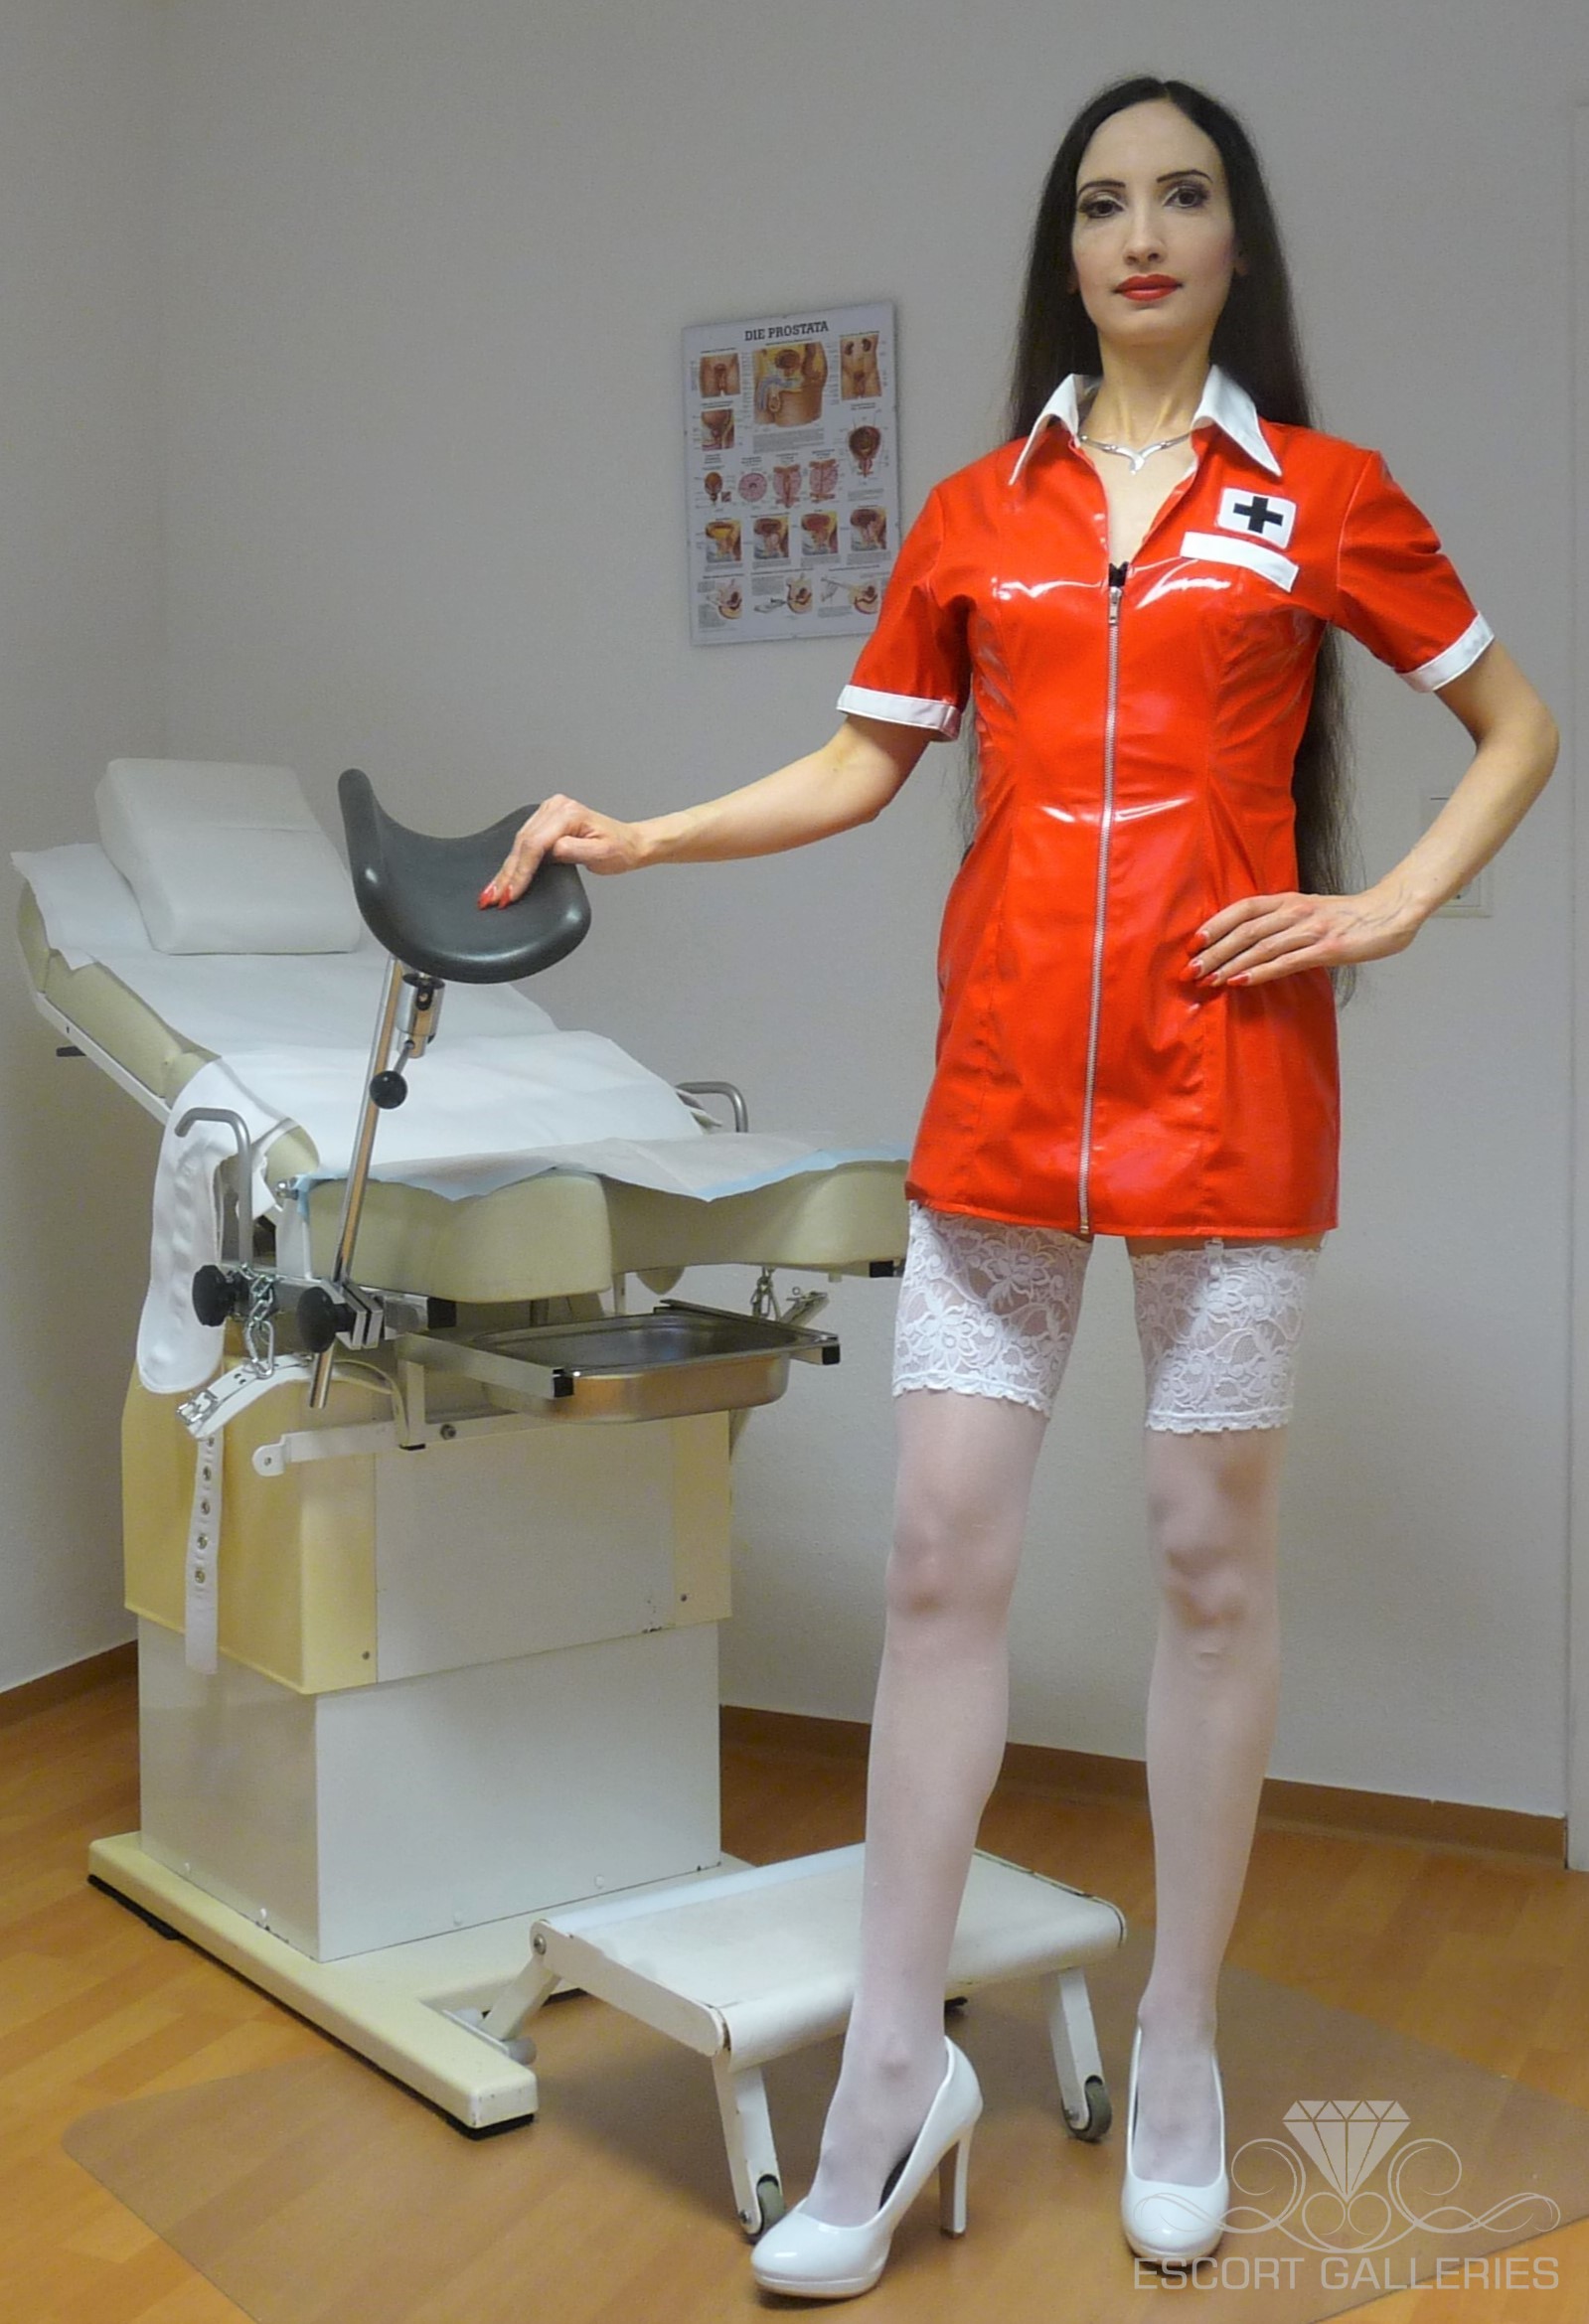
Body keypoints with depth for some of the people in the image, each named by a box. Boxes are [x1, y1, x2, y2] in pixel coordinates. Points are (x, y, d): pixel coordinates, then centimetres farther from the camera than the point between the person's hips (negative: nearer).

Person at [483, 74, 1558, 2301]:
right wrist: (637, 837, 6)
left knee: (1211, 1557, 6)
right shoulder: (975, 518, 12)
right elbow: (862, 763, 17)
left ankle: (1180, 2052, 24)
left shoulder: (1323, 499, 6)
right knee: (941, 1556, 1)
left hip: (1226, 1090, -2)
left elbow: (1517, 725, 13)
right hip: (1005, 1082, 2)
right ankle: (896, 2074, 13)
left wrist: (1388, 908, 0)